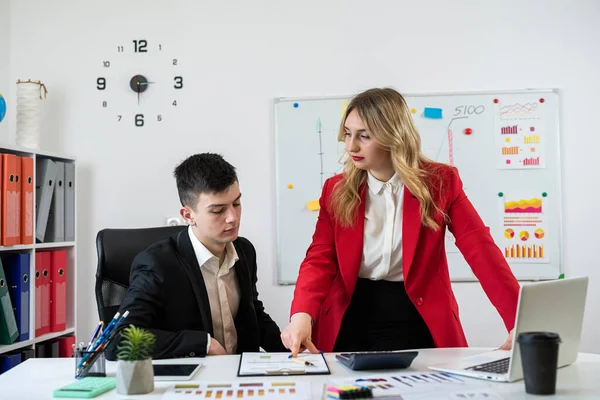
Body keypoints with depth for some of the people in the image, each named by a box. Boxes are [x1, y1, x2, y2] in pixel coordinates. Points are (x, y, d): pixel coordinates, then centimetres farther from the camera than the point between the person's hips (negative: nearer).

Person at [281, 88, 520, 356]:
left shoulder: (440, 182, -4)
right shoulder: (336, 190, 2)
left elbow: (480, 249, -10)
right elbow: (320, 259, -5)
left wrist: (521, 321, -21)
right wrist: (302, 315, -25)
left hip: (416, 322, -1)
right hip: (349, 321, 2)